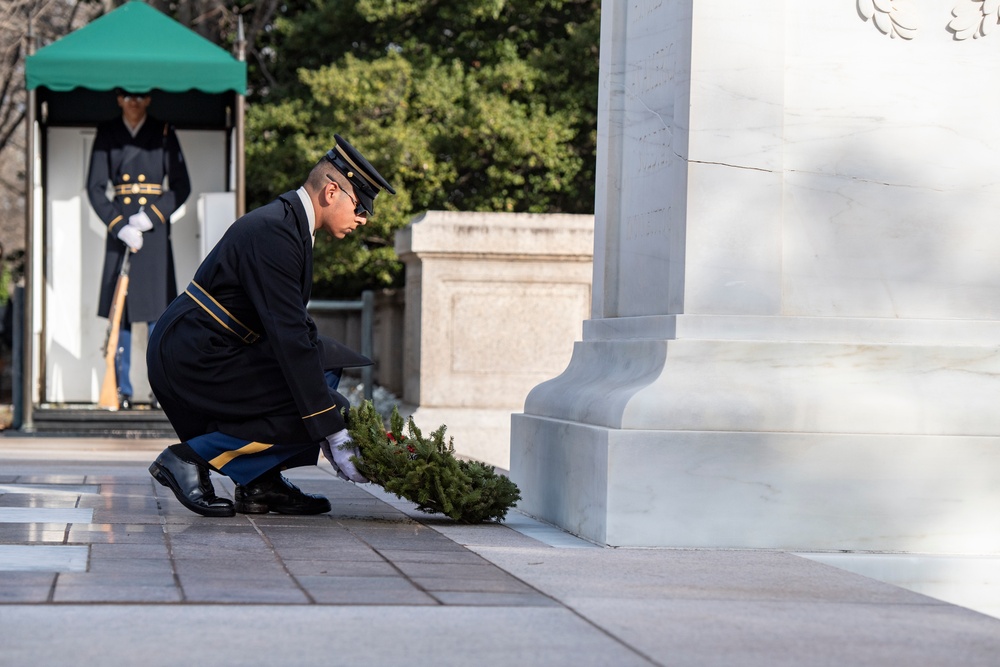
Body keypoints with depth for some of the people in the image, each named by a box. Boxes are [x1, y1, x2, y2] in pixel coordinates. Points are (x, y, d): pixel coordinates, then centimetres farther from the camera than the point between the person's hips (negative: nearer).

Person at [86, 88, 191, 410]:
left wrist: (150, 216, -11)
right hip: (119, 227, 1)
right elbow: (95, 187, 3)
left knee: (157, 309, -5)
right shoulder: (107, 134, 7)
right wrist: (119, 226, -10)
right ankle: (122, 390, 6)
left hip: (155, 229, -1)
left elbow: (181, 185, 3)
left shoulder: (163, 133, 5)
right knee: (121, 310, 1)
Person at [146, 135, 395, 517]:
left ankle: (262, 481, 9)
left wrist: (335, 428, 11)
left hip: (198, 351, 10)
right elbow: (289, 339, -24)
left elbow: (294, 331, 17)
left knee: (327, 358, 14)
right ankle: (190, 458, -8)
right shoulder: (273, 233, -19)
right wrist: (334, 433, -22)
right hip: (193, 361, -10)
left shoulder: (288, 223, 13)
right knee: (312, 411, -15)